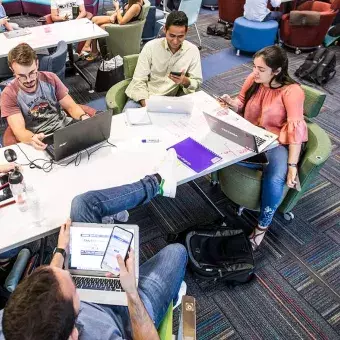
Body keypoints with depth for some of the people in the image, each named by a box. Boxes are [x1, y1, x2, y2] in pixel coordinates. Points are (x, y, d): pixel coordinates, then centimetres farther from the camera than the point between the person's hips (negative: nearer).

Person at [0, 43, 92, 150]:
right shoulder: (9, 95, -5)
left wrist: (83, 117, -18)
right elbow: (19, 130, -15)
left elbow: (71, 106, 5)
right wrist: (32, 138, -39)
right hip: (42, 141, -2)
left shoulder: (50, 78, 4)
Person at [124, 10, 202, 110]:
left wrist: (185, 81, -21)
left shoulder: (193, 51, -4)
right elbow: (139, 80, -10)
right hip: (143, 98, -2)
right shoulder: (151, 46, -8)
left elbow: (197, 82, 2)